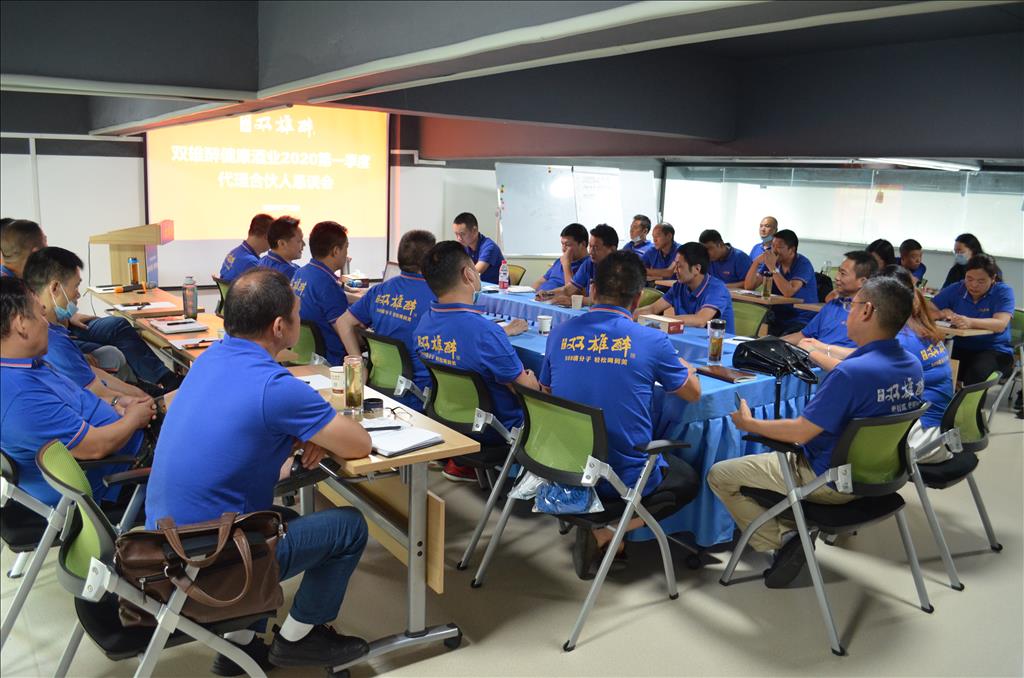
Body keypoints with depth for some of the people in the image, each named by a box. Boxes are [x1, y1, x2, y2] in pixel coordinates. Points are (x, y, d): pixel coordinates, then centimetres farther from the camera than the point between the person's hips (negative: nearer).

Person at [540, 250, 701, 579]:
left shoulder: (561, 333, -3)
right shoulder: (652, 342, -13)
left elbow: (545, 391, 15)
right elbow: (693, 392, 4)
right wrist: (676, 360, 24)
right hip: (624, 478, -6)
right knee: (688, 480, 25)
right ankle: (607, 533, -1)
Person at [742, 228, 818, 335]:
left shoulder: (803, 264, -12)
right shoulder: (771, 261, 5)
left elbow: (788, 292, -26)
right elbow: (749, 286, 0)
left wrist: (772, 268, -26)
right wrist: (756, 262, -13)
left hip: (802, 320, -5)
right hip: (778, 317, 5)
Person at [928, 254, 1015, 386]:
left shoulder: (1003, 292, -4)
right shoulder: (955, 290, 4)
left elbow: (1000, 324, -19)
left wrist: (971, 322, -38)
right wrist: (942, 314, -22)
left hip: (994, 351, -2)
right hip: (960, 348, 3)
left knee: (977, 373, -35)